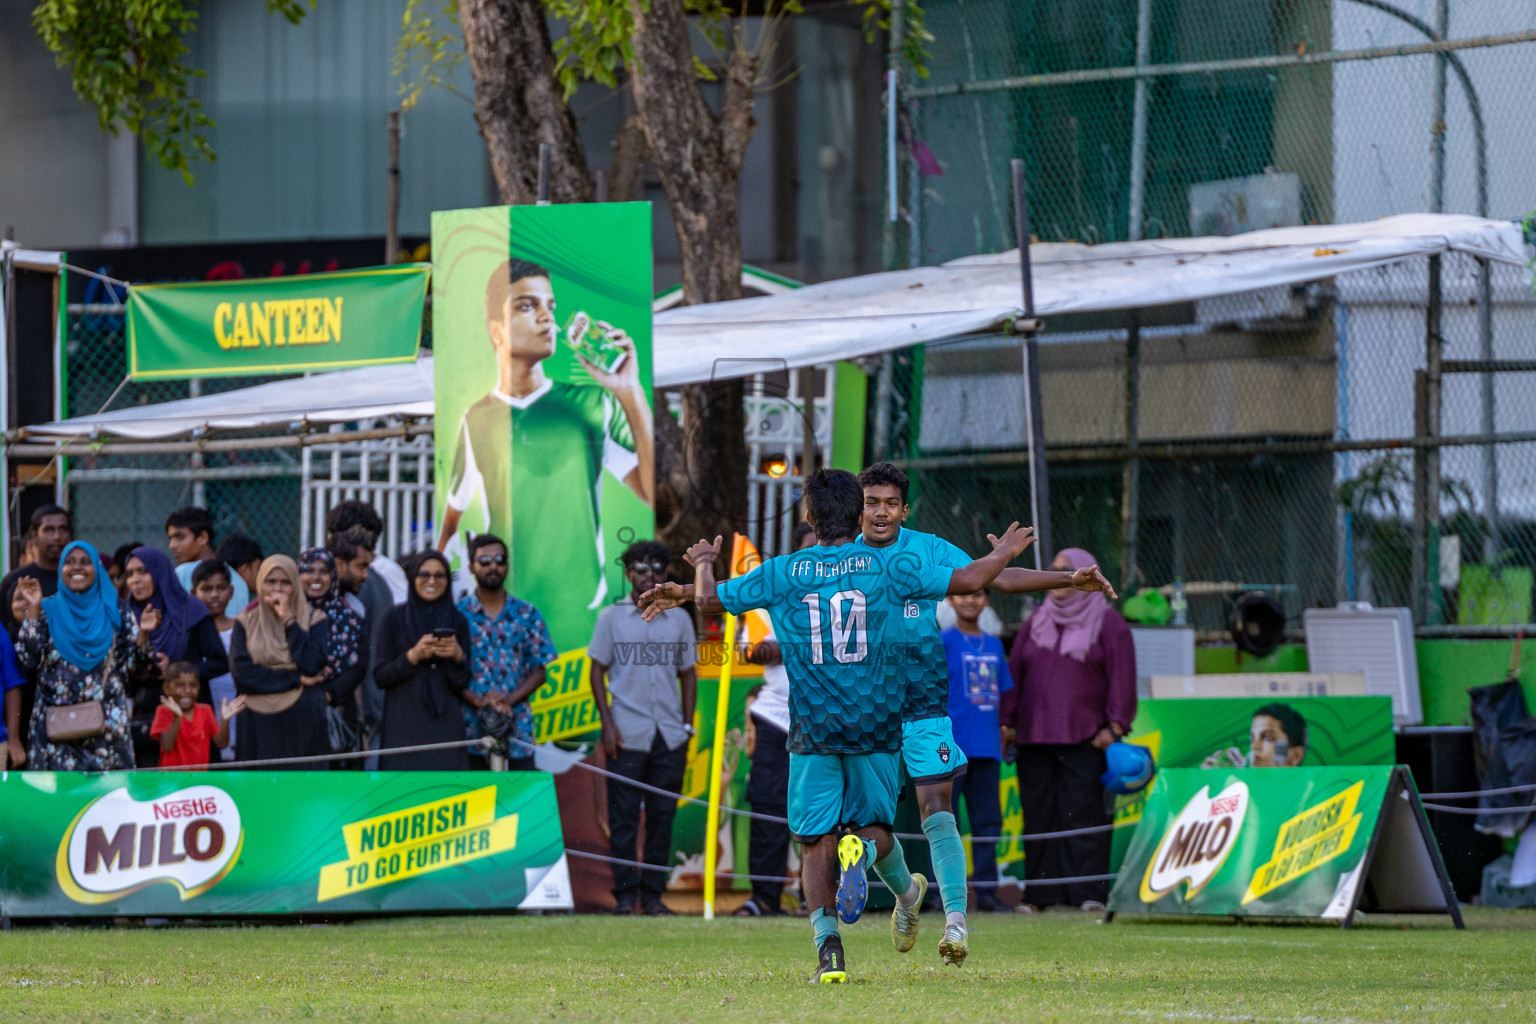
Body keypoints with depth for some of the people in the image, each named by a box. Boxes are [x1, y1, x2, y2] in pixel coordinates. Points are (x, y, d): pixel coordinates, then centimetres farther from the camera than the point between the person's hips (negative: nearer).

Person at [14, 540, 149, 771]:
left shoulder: (115, 613, 10)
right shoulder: (48, 611, 8)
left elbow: (131, 666, 6)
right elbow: (28, 662, -4)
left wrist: (143, 633, -11)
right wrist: (33, 611, -7)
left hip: (107, 725, 1)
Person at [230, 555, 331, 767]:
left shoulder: (314, 620, 6)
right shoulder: (246, 622, 8)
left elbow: (312, 666, -10)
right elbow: (240, 672, -6)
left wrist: (289, 620, -9)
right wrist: (295, 679, -8)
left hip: (301, 721, -1)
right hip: (258, 723, 1)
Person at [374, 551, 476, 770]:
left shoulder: (457, 620, 9)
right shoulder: (396, 618, 4)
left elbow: (461, 683, 6)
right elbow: (380, 676, 0)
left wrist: (458, 656, -14)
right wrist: (413, 656, -16)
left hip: (445, 725, 2)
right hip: (404, 726, -2)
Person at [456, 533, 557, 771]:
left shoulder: (527, 615, 9)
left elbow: (539, 671, 8)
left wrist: (509, 699, -10)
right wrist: (478, 701, -16)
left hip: (517, 729, 1)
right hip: (471, 730, -1)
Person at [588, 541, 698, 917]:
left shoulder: (679, 619, 11)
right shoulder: (611, 618, 5)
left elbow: (688, 674, 16)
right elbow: (597, 672, 5)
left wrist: (687, 724, 7)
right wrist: (608, 724, -5)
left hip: (670, 733, 2)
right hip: (627, 732, -2)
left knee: (662, 816, 2)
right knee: (624, 816, -3)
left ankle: (654, 894, 7)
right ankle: (625, 895, 1)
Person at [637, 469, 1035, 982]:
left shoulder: (781, 573, -3)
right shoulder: (889, 568, -3)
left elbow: (711, 599, 4)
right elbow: (969, 579, -1)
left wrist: (703, 562, 25)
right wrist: (1003, 554, 19)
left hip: (813, 728, 0)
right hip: (877, 725, 0)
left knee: (815, 840, 4)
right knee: (874, 823, 16)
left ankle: (828, 947, -12)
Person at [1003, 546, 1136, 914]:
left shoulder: (1108, 624, 4)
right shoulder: (1036, 621, 16)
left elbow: (1122, 677, -1)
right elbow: (1015, 672, 16)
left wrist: (1115, 726, -9)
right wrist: (1007, 720, 8)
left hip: (1083, 738, -4)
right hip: (1034, 738, 4)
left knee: (1083, 813, -9)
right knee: (1038, 813, 2)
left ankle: (1089, 892, -9)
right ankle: (1038, 893, 5)